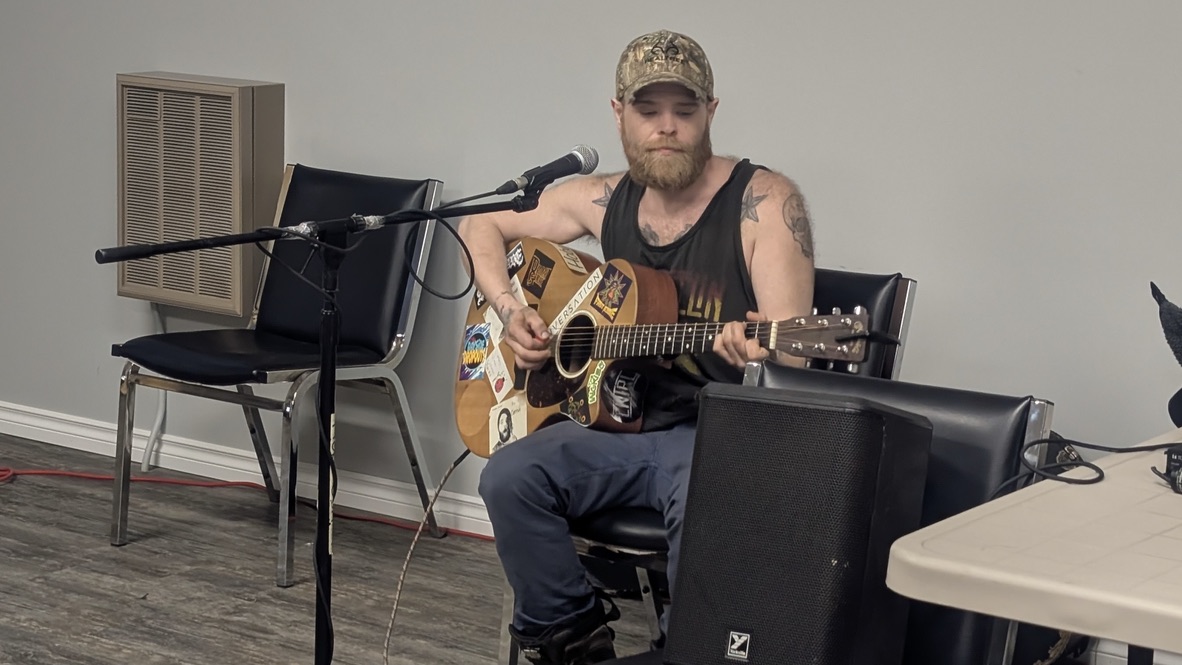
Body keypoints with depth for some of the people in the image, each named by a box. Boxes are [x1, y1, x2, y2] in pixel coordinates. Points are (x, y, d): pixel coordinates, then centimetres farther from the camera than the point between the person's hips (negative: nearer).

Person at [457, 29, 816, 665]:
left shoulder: (763, 201, -9)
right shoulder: (604, 199, 6)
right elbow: (482, 225, 19)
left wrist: (762, 350, -40)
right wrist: (508, 310, 3)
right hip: (624, 421, 5)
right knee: (510, 476, -20)